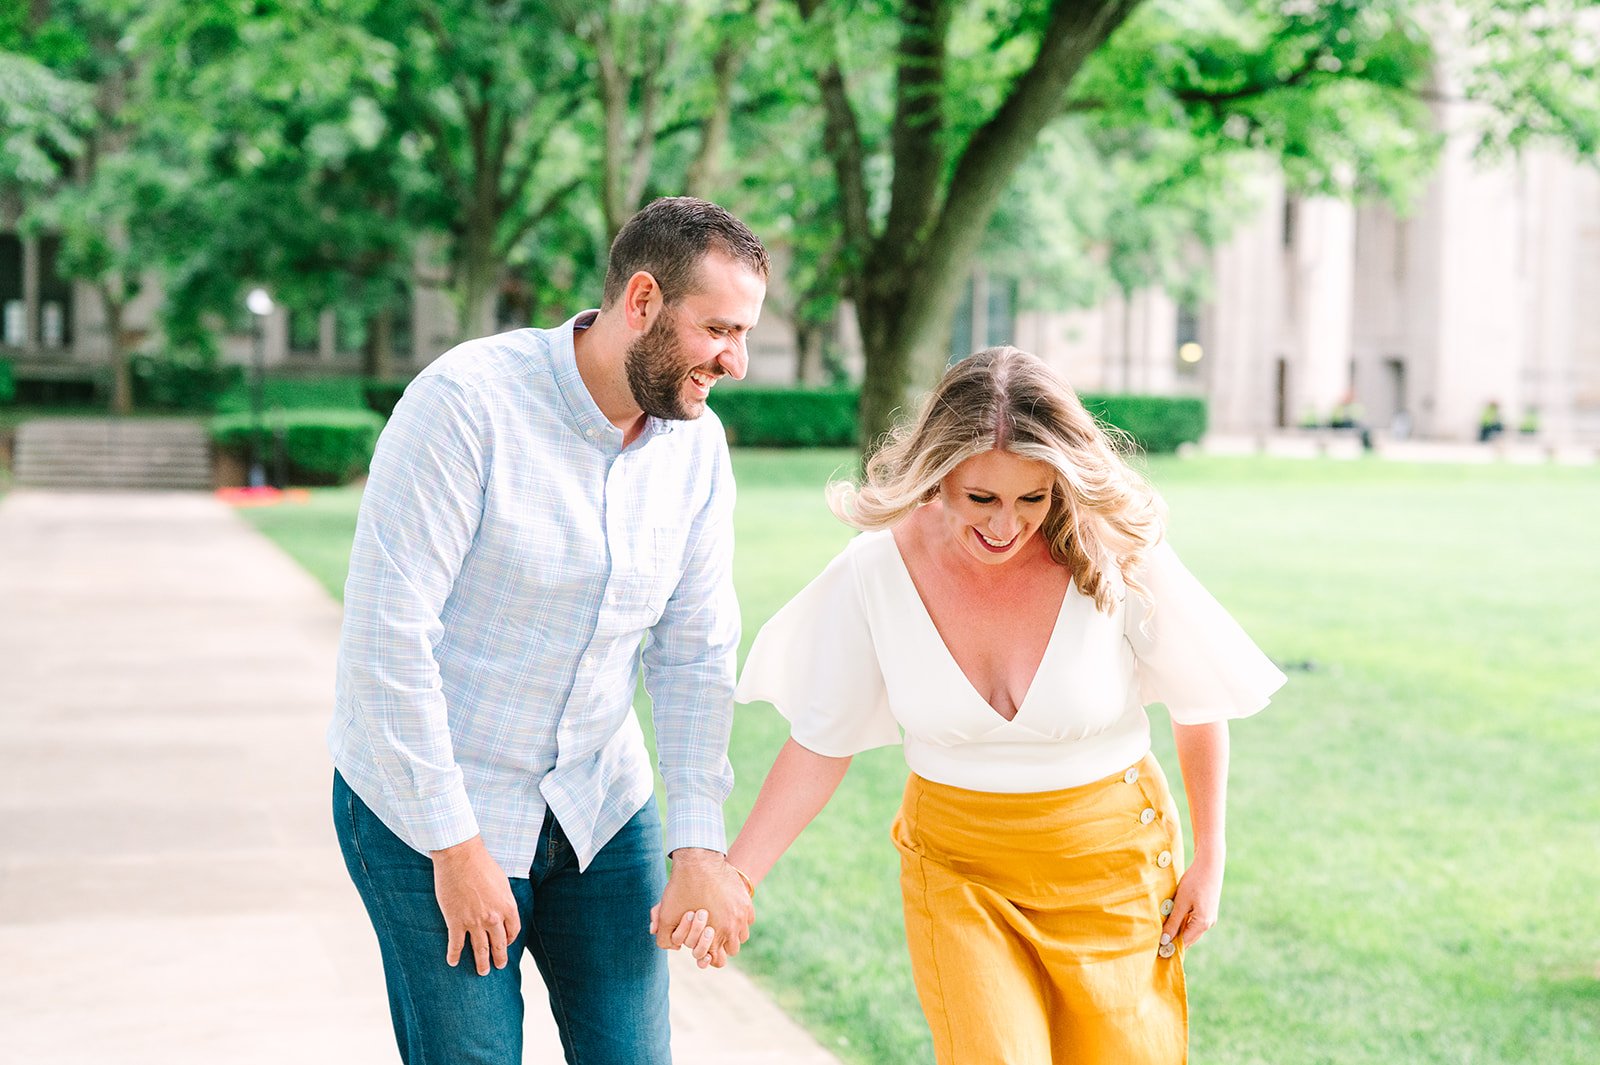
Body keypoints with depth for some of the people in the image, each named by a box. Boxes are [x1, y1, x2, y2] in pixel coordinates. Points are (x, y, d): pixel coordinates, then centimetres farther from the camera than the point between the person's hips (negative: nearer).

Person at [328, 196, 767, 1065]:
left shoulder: (696, 446, -2)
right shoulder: (465, 401, -22)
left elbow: (695, 655, 2)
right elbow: (386, 632, -23)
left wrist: (699, 846, -6)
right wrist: (455, 847, -20)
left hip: (599, 802, 5)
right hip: (427, 806, -5)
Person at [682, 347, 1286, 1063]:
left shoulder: (1115, 560, -17)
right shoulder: (875, 573, -14)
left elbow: (1199, 707, -2)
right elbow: (819, 745, -5)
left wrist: (1209, 863, 5)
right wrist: (730, 879, -12)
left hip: (1112, 865, 0)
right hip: (958, 872, 0)